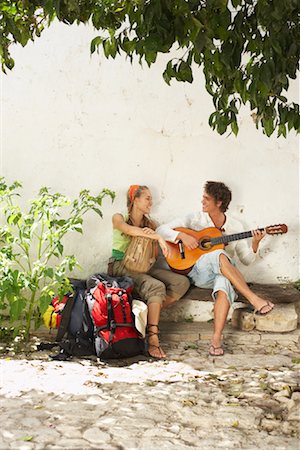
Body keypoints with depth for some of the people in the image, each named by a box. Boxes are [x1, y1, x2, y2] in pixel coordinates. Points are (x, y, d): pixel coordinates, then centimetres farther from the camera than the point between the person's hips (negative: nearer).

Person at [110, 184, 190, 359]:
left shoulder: (149, 223, 18)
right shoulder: (119, 218, 2)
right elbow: (128, 229, -22)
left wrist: (153, 233, -15)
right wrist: (157, 236, -31)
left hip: (144, 267, 6)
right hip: (121, 266, -6)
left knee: (182, 282, -17)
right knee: (157, 287, -34)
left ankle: (151, 314, -16)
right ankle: (153, 339, -37)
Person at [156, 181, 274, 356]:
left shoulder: (235, 226, 8)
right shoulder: (195, 219, 6)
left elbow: (246, 260, 9)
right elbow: (161, 230, 2)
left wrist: (255, 244, -10)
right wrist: (182, 235, -15)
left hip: (225, 274, 1)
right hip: (199, 273, -1)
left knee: (224, 283, -40)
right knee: (219, 255, -37)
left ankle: (216, 340, -45)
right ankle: (255, 300, -41)